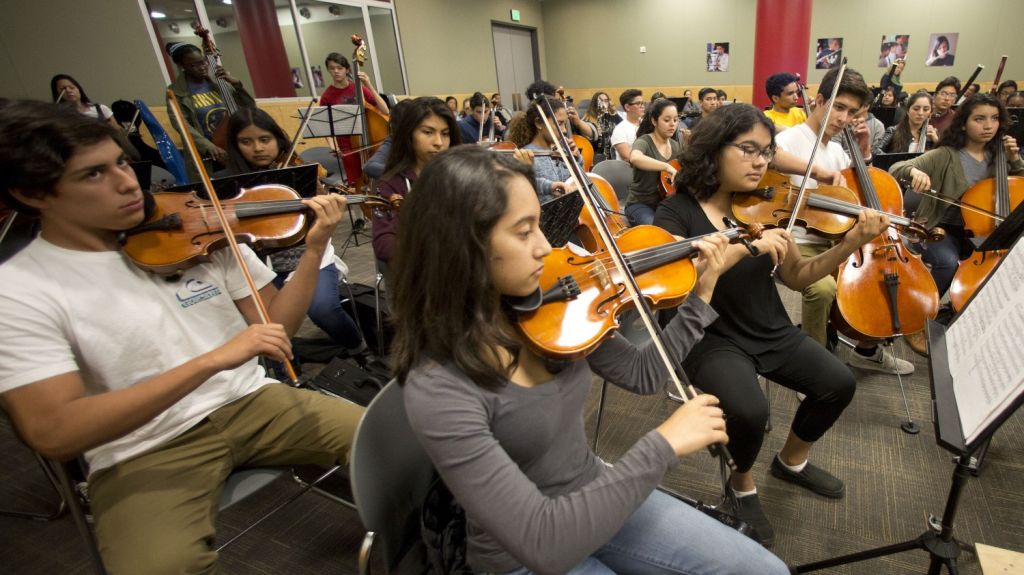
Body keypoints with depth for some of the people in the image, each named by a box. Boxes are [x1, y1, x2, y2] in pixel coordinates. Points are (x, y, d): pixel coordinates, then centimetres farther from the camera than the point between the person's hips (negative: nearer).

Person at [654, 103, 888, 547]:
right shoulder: (678, 211, -13)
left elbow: (796, 277, 5)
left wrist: (850, 244, -10)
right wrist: (747, 246, -34)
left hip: (771, 332, 6)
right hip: (712, 340, -6)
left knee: (839, 383, -3)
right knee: (749, 410, -28)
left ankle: (792, 461, 28)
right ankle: (743, 484, 9)